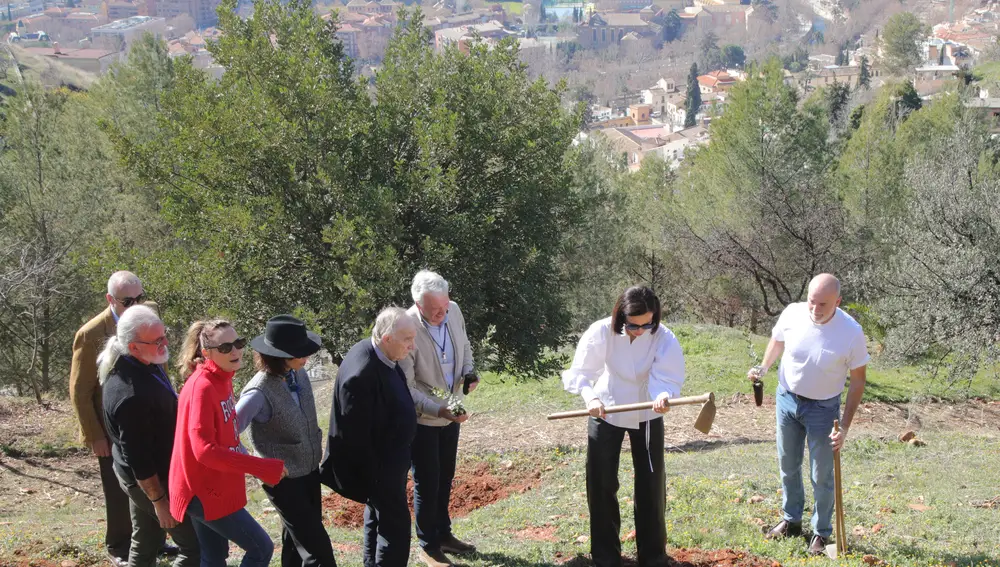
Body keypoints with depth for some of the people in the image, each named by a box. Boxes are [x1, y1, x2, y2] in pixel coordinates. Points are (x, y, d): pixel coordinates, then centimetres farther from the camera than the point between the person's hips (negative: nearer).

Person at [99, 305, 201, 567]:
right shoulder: (130, 396, -34)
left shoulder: (140, 364, -4)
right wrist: (158, 500, -18)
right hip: (150, 479, -10)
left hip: (148, 474, 10)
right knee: (196, 545, -1)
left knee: (145, 544, 21)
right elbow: (137, 457, -27)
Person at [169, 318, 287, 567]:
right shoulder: (202, 387, -22)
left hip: (213, 488, 9)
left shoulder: (221, 379, 5)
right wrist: (262, 468, -27)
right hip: (205, 492, -9)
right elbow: (205, 450, -29)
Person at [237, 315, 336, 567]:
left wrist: (315, 449, 12)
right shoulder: (259, 393, -27)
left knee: (297, 542, 21)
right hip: (283, 480, -7)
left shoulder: (298, 373, -4)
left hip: (309, 470, 7)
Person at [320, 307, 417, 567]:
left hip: (388, 458, 10)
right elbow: (355, 433, -26)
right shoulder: (361, 373, -32)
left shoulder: (381, 356, -2)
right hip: (378, 465, -10)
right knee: (396, 526, -2)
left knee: (379, 519, 22)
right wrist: (370, 475, -18)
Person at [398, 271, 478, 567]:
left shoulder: (453, 310, -11)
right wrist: (438, 410, -34)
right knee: (427, 484, 7)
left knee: (445, 478, 21)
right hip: (422, 419, -6)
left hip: (451, 412, 6)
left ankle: (443, 534, 40)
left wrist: (468, 372, -10)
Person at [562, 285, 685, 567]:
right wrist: (590, 397, -42)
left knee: (651, 484, 4)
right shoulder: (601, 332, -25)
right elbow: (580, 371, -22)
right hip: (605, 411, 0)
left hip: (647, 415, 0)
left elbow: (668, 378, -28)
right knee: (601, 483, 3)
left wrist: (663, 396, -51)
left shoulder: (664, 338, -24)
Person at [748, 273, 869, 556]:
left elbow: (858, 381, -14)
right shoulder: (792, 313, -18)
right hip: (787, 398, 3)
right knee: (788, 466, 17)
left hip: (823, 408, -3)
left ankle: (821, 533, 20)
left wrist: (845, 427, -18)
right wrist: (764, 368, -11)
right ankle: (791, 521, 36)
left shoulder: (852, 333, -25)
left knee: (822, 476, 2)